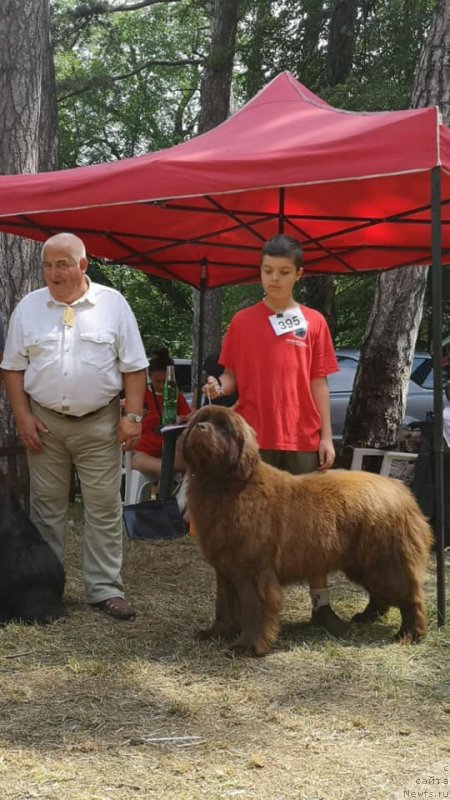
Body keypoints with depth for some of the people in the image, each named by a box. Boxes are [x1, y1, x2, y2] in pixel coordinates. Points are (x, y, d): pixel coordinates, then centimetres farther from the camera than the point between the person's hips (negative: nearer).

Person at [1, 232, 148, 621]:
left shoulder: (113, 304, -1)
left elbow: (133, 366, 0)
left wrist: (132, 415, -7)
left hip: (99, 423, -1)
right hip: (44, 423, 2)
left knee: (105, 508, 1)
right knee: (46, 507, 8)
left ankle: (105, 588, 8)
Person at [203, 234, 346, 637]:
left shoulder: (313, 322, 5)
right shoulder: (243, 321, 4)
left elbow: (319, 382, 5)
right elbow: (233, 375, 7)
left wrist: (326, 435, 0)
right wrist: (219, 387, -16)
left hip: (302, 438, 1)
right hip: (253, 437, 0)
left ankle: (321, 604, 10)